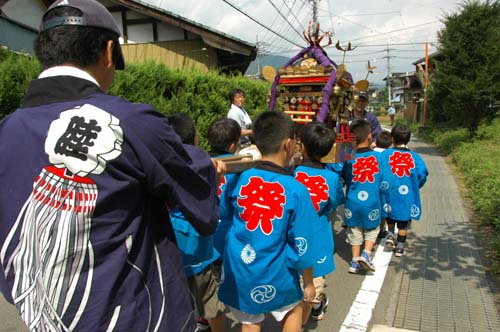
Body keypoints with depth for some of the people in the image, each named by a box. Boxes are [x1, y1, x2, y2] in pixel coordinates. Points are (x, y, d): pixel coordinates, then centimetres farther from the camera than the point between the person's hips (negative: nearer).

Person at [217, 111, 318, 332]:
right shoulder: (296, 190, -18)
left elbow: (223, 215, 8)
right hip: (275, 275, -2)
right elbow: (301, 245, -11)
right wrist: (308, 282, 4)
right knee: (294, 310, 27)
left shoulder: (238, 180, -11)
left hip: (238, 272, 3)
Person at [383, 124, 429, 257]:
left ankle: (390, 235, 15)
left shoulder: (385, 154, -8)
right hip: (407, 196, 0)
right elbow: (422, 174, -12)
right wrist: (414, 187, 4)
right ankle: (400, 248, 21)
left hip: (389, 193, 0)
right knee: (403, 223, 14)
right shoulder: (415, 156, -6)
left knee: (390, 217, 28)